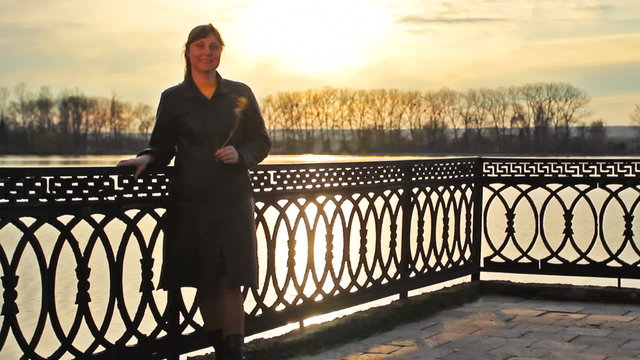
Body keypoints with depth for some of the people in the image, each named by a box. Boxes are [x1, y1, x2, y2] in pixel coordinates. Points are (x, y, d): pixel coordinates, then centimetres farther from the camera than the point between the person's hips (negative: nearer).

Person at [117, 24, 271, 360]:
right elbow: (163, 146, 9)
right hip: (190, 201, 1)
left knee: (230, 280, -8)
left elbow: (261, 142, 10)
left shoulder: (240, 94, 6)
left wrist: (240, 154, -9)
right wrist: (147, 158, -11)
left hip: (232, 200, -1)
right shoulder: (173, 98, 5)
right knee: (204, 281, 5)